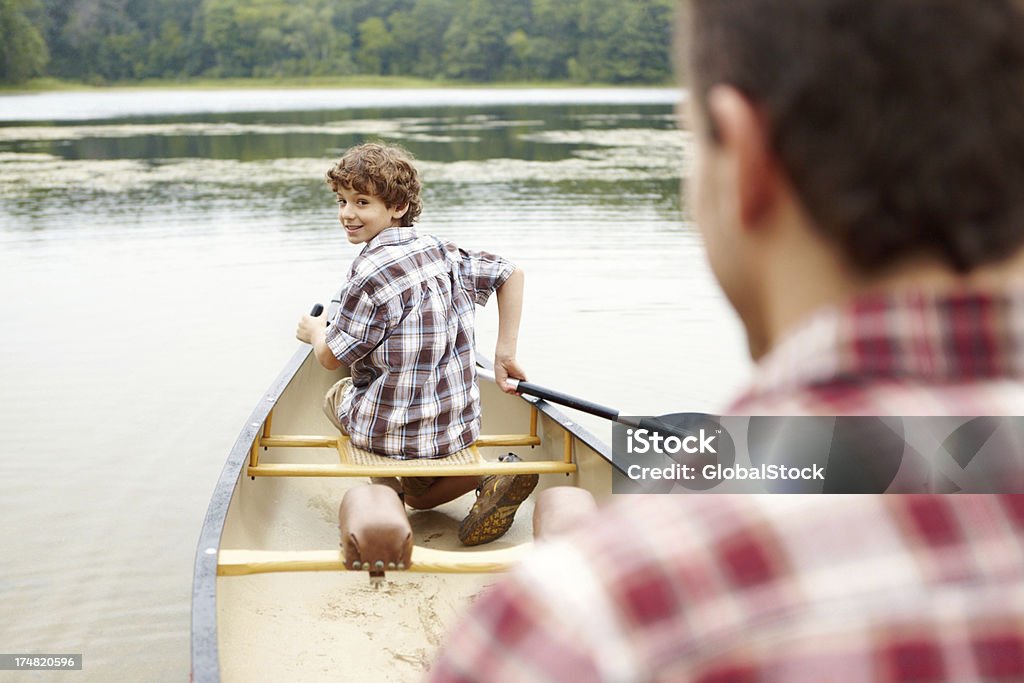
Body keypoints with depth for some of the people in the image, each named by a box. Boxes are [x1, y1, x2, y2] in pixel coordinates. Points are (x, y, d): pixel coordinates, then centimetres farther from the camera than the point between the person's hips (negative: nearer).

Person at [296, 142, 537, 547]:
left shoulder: (371, 273, -20)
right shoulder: (442, 251, 1)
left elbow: (331, 358, -12)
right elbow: (510, 274, 11)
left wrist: (315, 331, 12)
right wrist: (505, 355, 11)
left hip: (395, 429, -5)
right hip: (460, 428, 5)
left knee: (335, 395, 29)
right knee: (420, 495, 33)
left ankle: (384, 486, 7)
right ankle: (491, 477, 1)